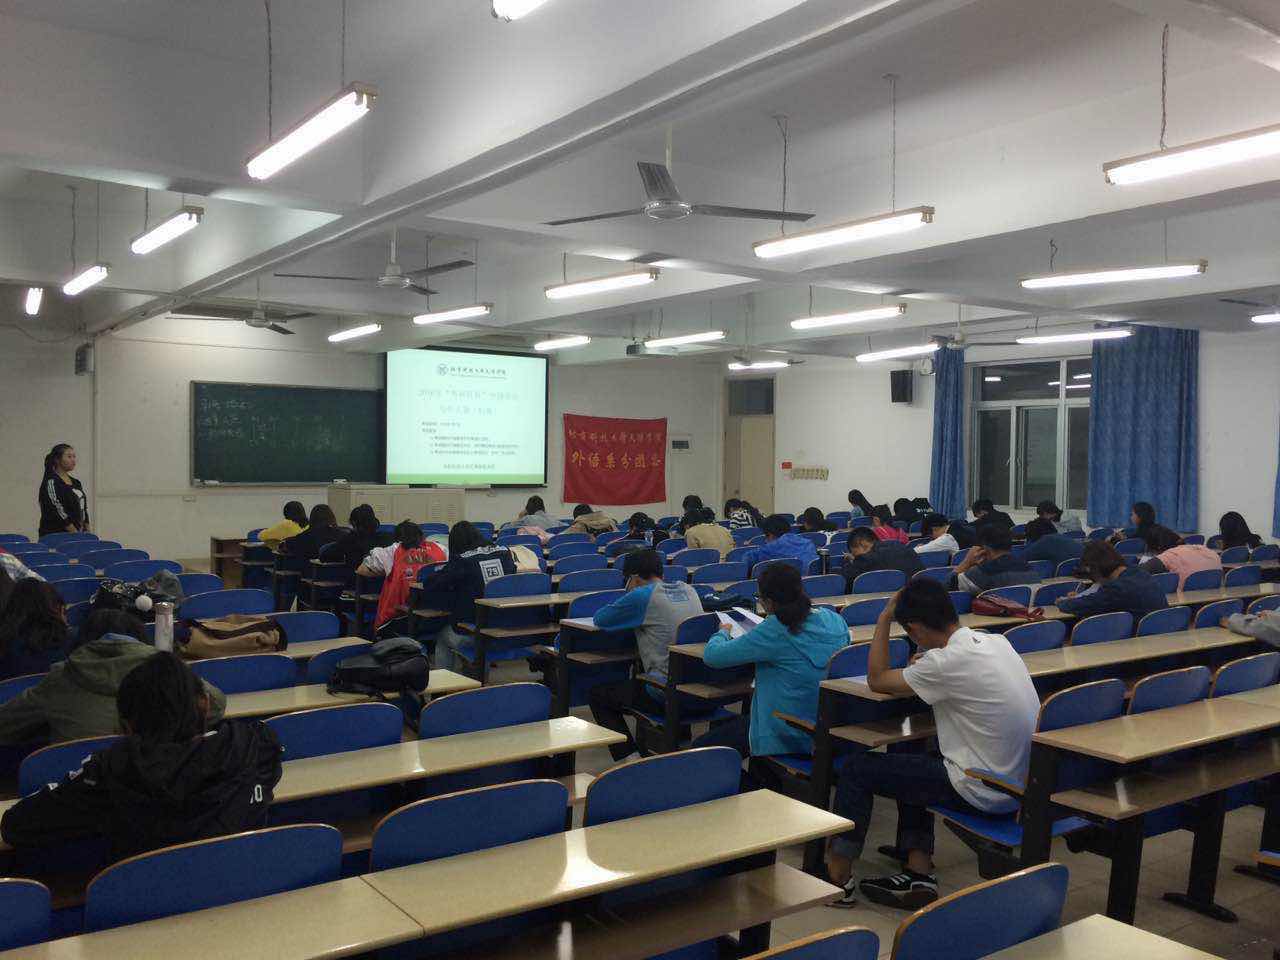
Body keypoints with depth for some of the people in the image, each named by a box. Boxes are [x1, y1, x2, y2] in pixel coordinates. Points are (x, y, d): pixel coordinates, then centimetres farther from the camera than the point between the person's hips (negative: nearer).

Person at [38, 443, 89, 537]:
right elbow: (58, 513, -15)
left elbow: (84, 511, 17)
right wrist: (76, 535, -16)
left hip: (78, 535, 7)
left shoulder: (76, 483, 15)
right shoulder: (50, 483, -8)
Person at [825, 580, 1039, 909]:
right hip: (1022, 781, 8)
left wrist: (884, 619, -1)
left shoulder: (947, 662, -22)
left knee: (857, 768, 4)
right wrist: (928, 663, 11)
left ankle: (838, 877, 14)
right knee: (911, 761, 28)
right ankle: (918, 873, 20)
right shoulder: (997, 641, 2)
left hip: (986, 792, -8)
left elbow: (877, 680, -7)